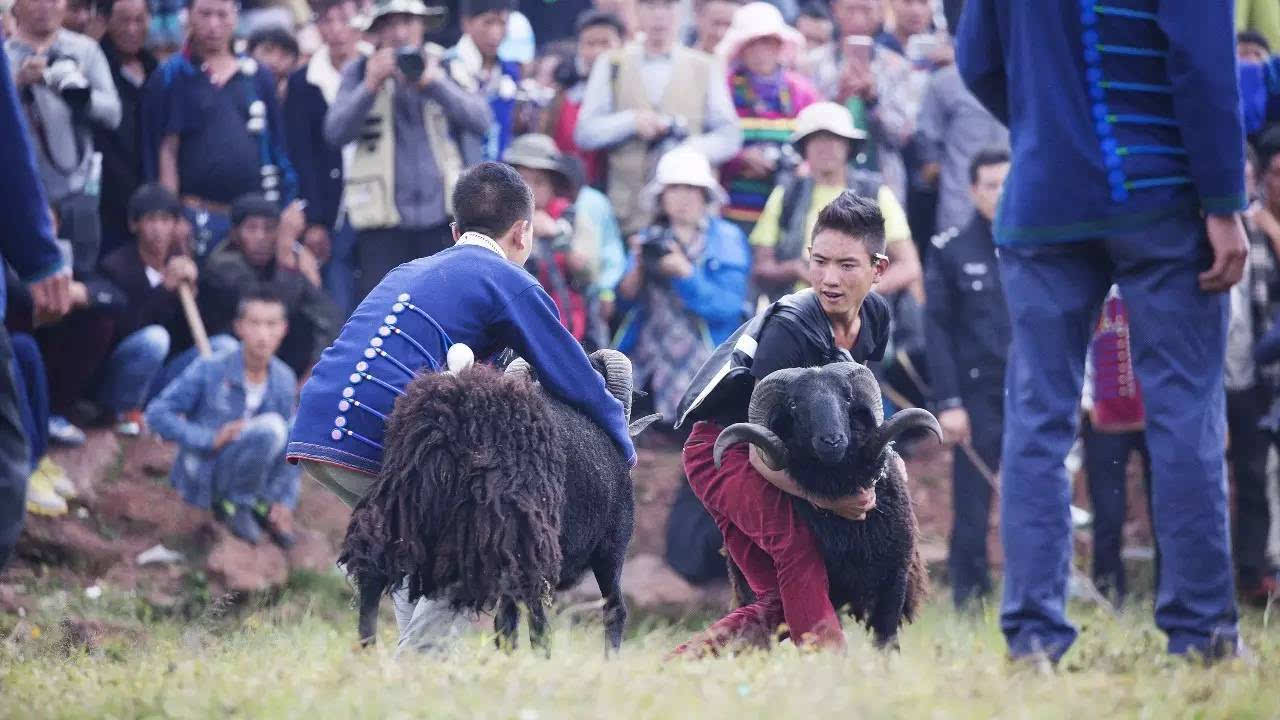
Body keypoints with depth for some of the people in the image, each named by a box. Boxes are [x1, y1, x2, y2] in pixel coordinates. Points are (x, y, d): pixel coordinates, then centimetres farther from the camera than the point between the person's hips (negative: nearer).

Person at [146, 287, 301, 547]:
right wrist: (212, 438, -25)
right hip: (202, 475, -6)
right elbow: (157, 414, -16)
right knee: (269, 428, -29)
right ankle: (235, 504, -9)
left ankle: (261, 503, 4)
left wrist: (285, 501, -10)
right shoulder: (210, 370, -15)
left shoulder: (284, 380, -2)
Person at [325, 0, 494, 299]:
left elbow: (481, 119, -7)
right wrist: (370, 87, -18)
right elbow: (335, 132, -4)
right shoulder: (359, 73, 7)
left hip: (443, 215, 1)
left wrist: (432, 82, -19)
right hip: (383, 218, -1)